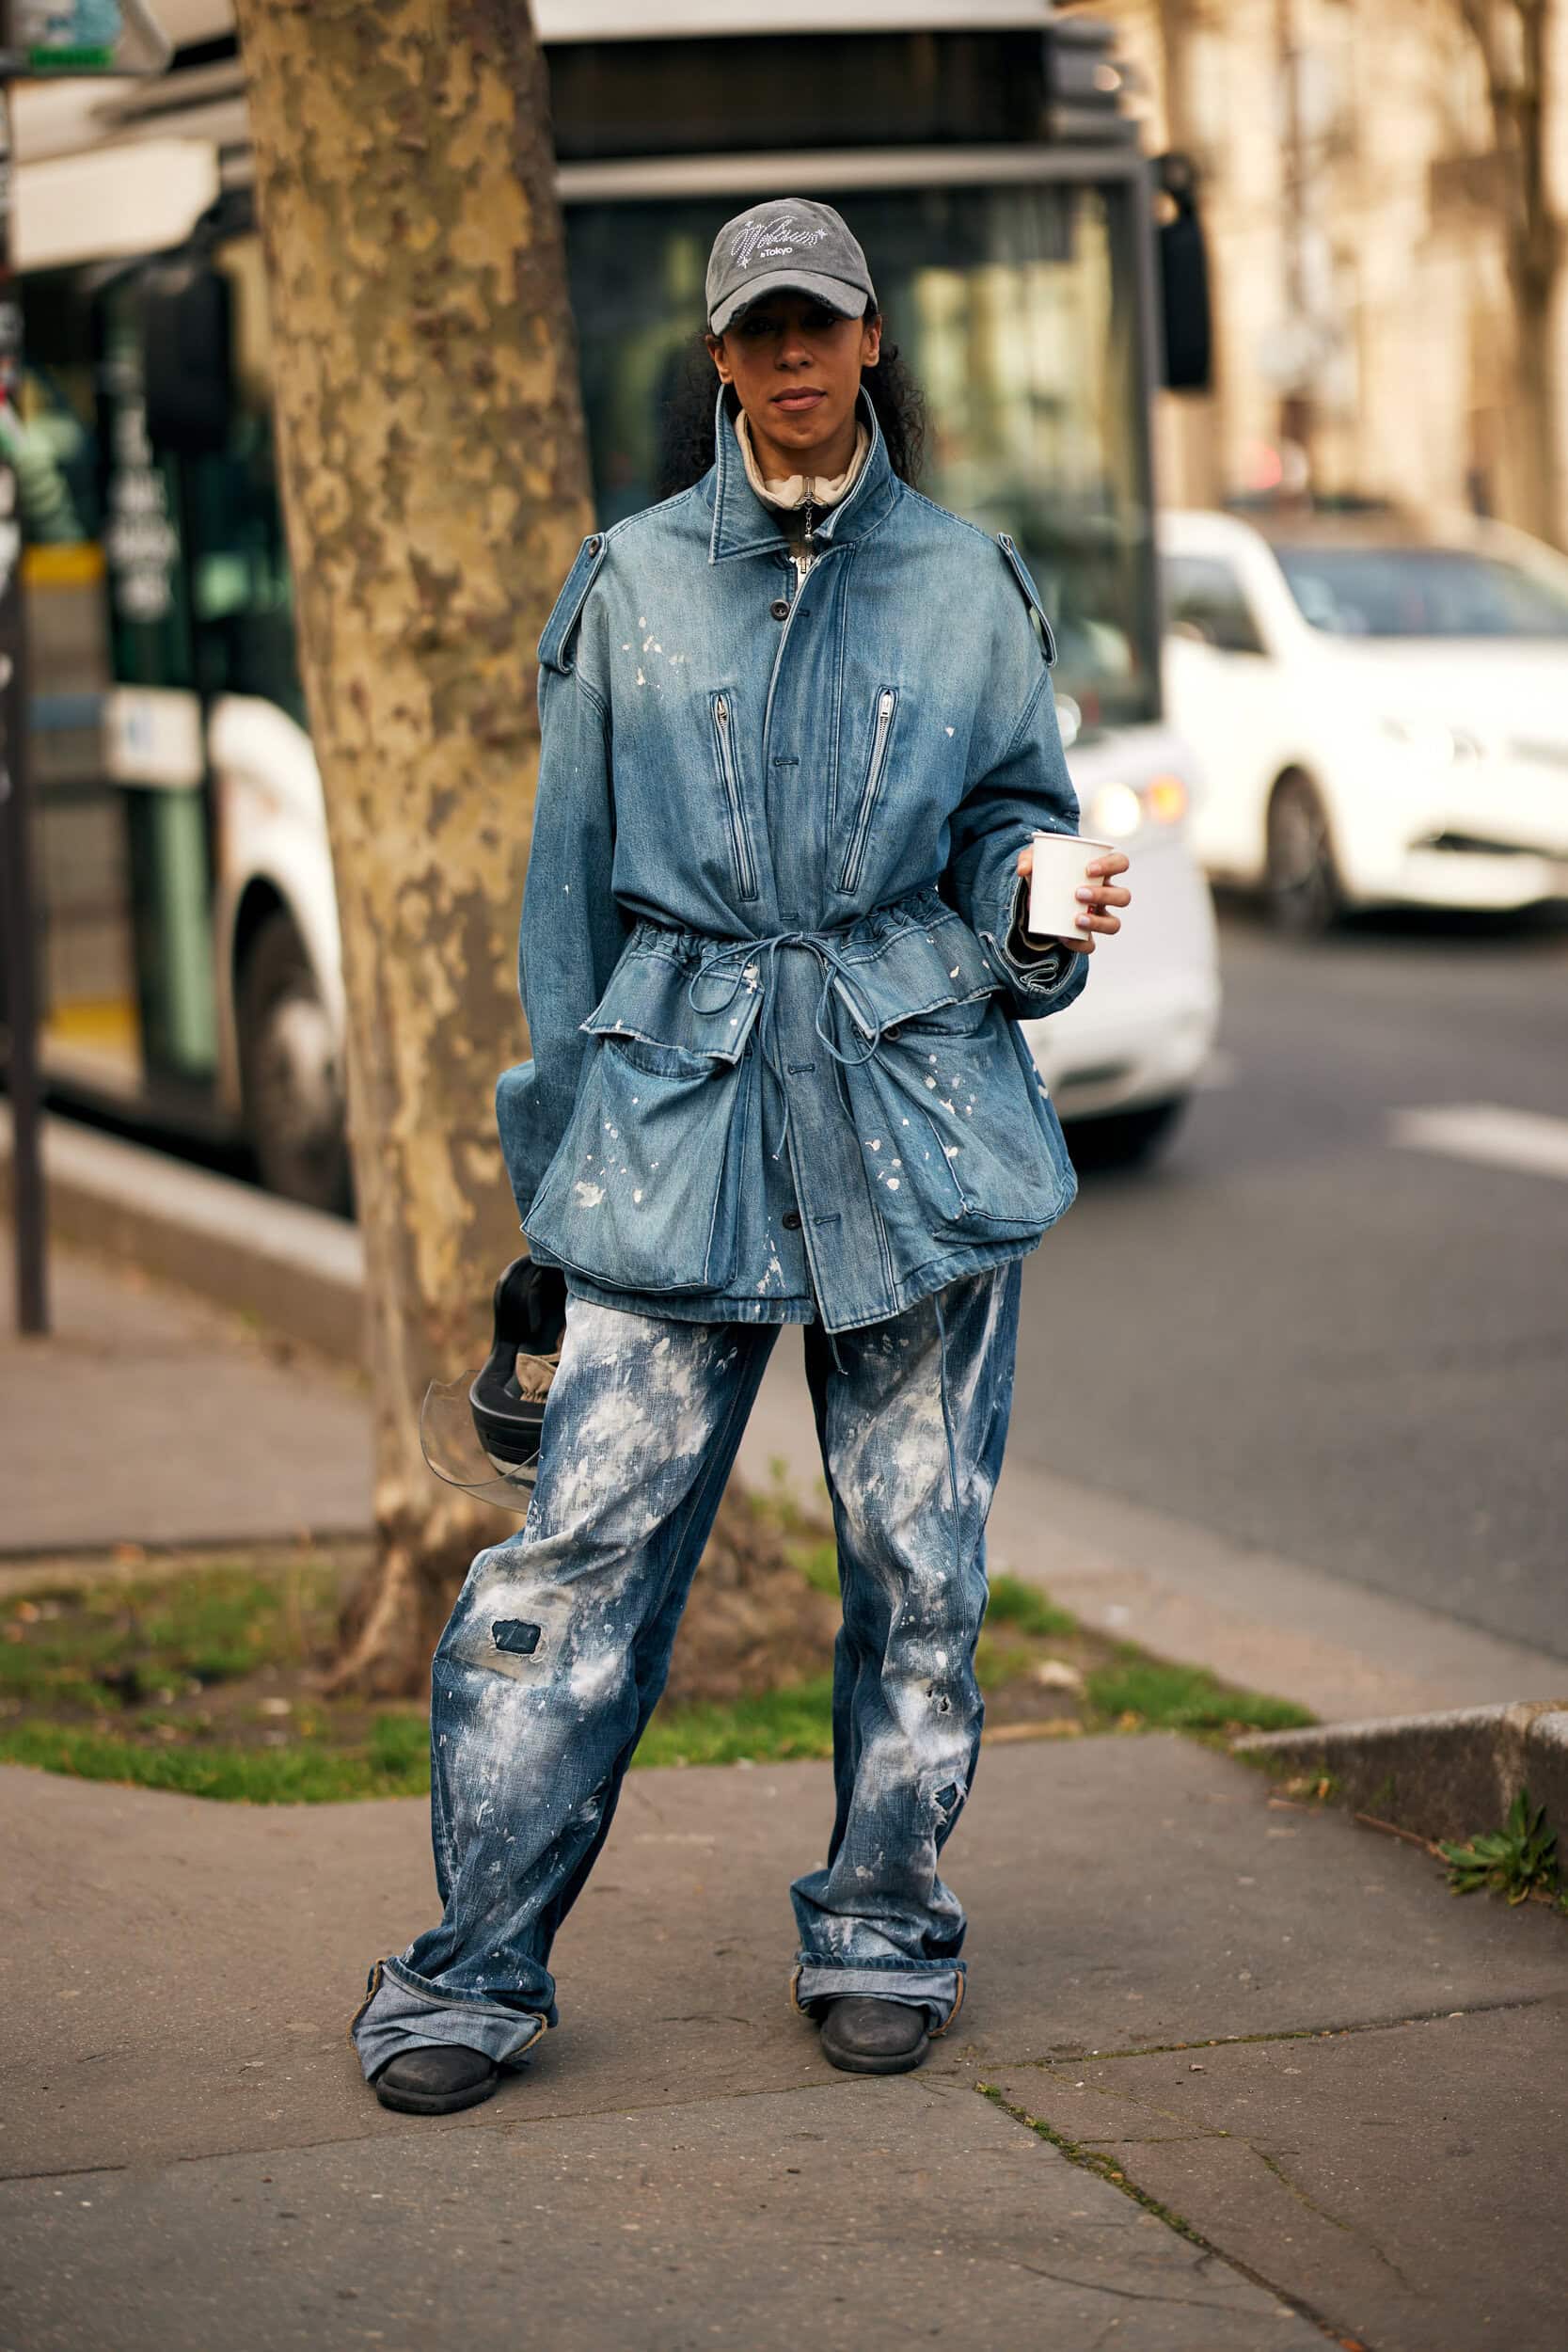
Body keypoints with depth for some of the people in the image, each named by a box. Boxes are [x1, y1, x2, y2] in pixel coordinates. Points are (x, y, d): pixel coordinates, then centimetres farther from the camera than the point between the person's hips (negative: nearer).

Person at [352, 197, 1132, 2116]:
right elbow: (571, 880, 11)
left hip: (921, 1112, 1)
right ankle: (478, 1966, 2)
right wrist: (562, 1135, 8)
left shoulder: (968, 586, 9)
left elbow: (1008, 827, 16)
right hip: (674, 1112, -1)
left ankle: (881, 1931, 20)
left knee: (916, 1555, 4)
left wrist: (1042, 908, -8)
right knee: (584, 1542, -5)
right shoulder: (629, 585, 8)